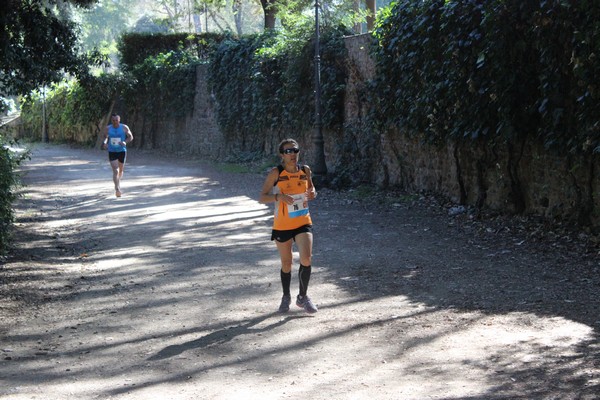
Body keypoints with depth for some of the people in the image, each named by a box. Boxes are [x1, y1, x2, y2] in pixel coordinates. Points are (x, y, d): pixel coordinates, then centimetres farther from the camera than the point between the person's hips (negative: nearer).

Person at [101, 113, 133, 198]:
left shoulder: (124, 127, -6)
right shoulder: (108, 128, -2)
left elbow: (131, 137, 1)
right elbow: (105, 137, 12)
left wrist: (125, 142, -19)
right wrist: (105, 143, -11)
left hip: (122, 151, 1)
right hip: (112, 152, -1)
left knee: (121, 170, 16)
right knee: (115, 171, -13)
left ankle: (118, 184, 42)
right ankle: (117, 189, -18)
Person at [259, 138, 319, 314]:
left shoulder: (305, 170, 0)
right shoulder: (276, 173, -10)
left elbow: (311, 190, 17)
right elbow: (262, 198, -10)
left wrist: (313, 194, -7)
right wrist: (278, 196, -29)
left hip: (303, 222, 2)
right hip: (282, 225, -2)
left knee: (306, 259, -14)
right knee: (286, 263, 10)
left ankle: (302, 296, 6)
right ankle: (286, 296, 34)